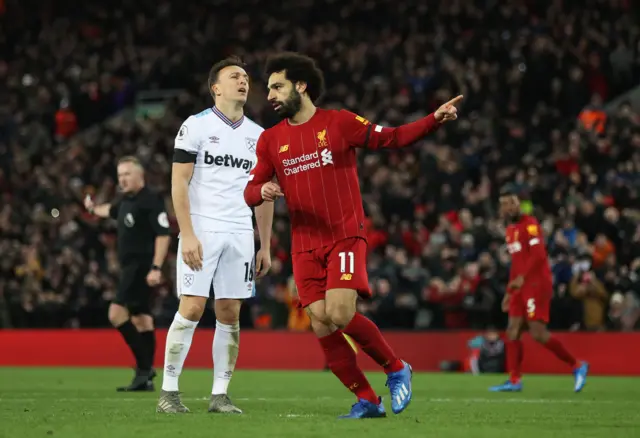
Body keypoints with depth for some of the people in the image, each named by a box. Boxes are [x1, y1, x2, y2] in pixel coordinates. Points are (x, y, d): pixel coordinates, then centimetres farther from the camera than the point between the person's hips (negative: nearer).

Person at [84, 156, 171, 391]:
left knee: (117, 313, -18)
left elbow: (163, 235, -21)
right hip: (130, 266, 10)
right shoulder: (126, 200, 13)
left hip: (142, 267, -10)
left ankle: (144, 367, -18)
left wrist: (156, 268, -26)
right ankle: (146, 378, 13)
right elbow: (111, 210, 40)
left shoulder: (150, 201, -14)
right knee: (140, 318, 10)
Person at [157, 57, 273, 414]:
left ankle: (220, 395, 7)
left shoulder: (258, 136, 13)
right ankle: (169, 391, -2)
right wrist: (187, 235, -15)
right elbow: (179, 183, -6)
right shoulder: (196, 126, -2)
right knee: (192, 308, -10)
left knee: (230, 314, 2)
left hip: (240, 234, 5)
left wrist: (266, 246, 12)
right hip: (201, 228, -5)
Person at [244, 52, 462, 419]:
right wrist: (262, 191, -14)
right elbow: (251, 191, 10)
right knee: (322, 325, -5)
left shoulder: (339, 123, -2)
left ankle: (397, 369, 2)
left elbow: (392, 138, 1)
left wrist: (434, 120, -12)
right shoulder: (271, 140, 8)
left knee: (339, 314, -20)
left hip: (345, 237, -4)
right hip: (305, 245, 4)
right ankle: (367, 400, 5)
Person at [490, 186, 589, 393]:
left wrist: (522, 277, -30)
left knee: (538, 333, -13)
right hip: (521, 287, 9)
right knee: (513, 331, 1)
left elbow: (539, 254, -21)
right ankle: (514, 381, 1)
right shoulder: (511, 229, 19)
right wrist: (509, 292, 25)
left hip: (537, 284, -9)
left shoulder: (529, 224, -9)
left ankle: (577, 366, -2)